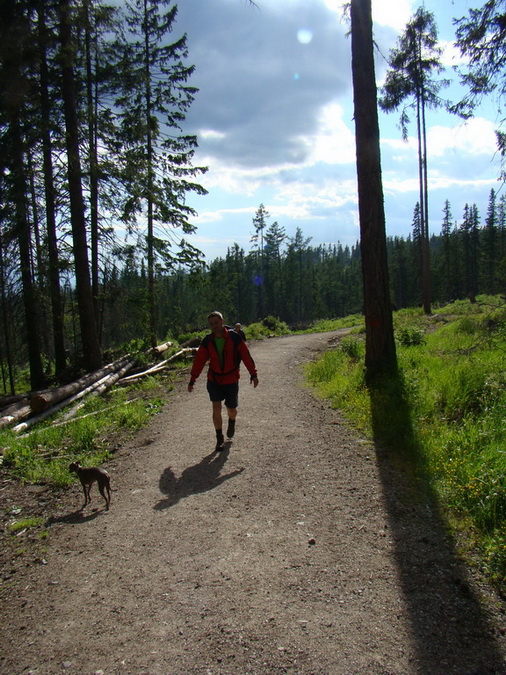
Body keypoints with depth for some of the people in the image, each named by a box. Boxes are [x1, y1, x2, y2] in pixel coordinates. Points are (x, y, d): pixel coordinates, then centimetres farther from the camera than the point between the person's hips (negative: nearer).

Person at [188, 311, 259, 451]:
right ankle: (219, 438, 9)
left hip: (231, 380, -1)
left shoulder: (234, 337, -10)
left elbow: (246, 356, -6)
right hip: (214, 380, 1)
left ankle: (232, 422, 44)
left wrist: (253, 374, -6)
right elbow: (199, 361, -1)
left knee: (231, 409, 8)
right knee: (216, 408, -5)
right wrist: (192, 380, -3)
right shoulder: (207, 341, -4)